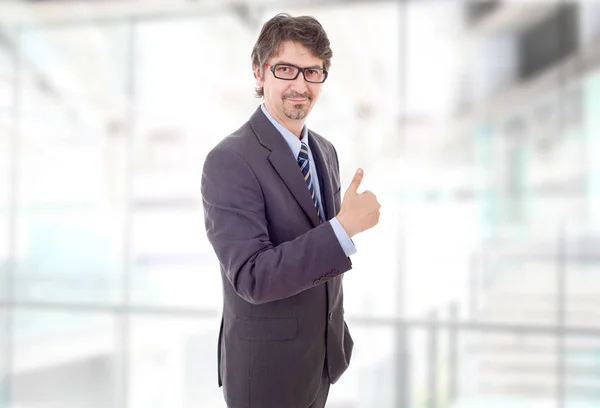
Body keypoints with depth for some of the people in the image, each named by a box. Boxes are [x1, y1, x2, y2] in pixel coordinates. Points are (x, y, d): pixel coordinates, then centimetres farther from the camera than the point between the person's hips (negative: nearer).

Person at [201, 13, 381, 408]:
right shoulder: (229, 161, -22)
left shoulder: (325, 151, 4)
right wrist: (344, 227, -33)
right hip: (267, 365, -7)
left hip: (321, 354, 7)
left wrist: (335, 331, 17)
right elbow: (252, 278, -29)